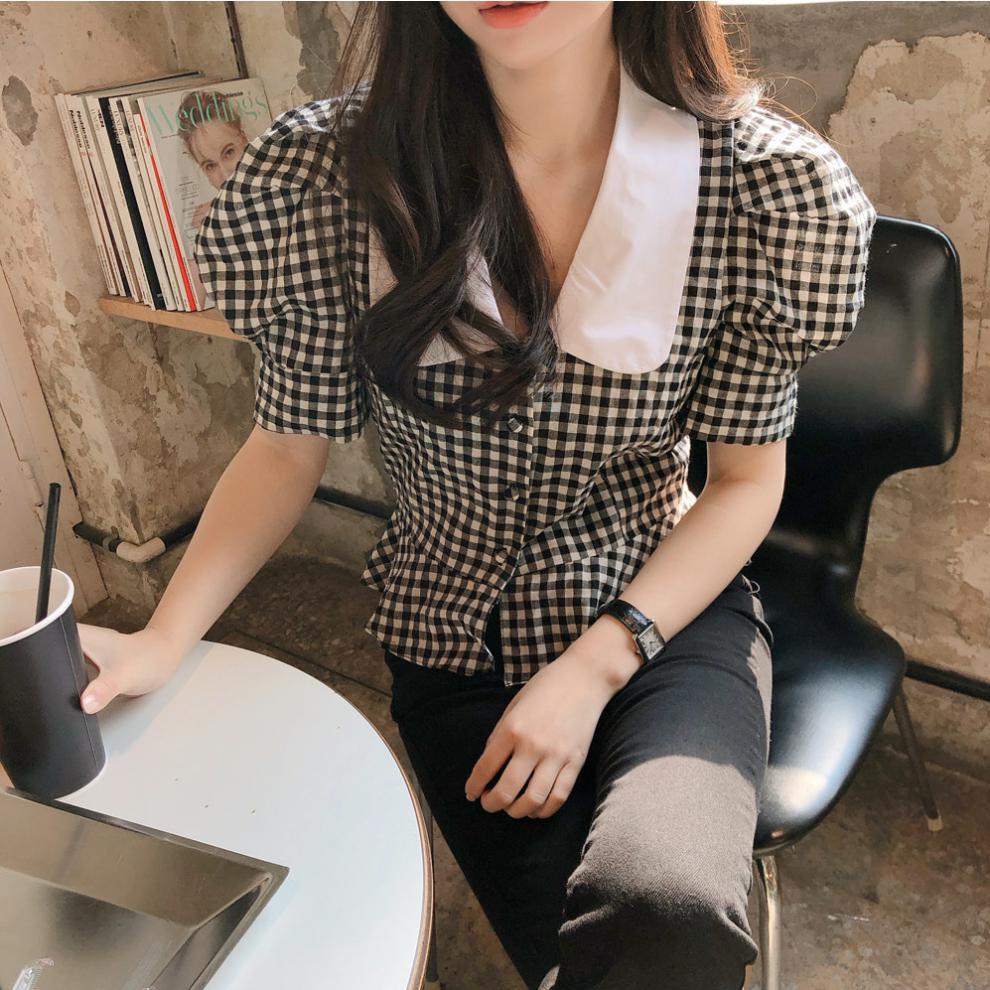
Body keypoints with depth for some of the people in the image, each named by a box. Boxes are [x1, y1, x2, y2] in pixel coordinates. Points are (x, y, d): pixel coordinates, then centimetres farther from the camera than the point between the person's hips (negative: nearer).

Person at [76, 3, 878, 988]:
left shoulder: (771, 187, -13)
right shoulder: (326, 176, -12)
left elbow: (746, 478, -4)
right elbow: (290, 447, -1)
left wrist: (594, 669, -14)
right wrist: (161, 639, -13)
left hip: (666, 611, 0)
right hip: (455, 637, 2)